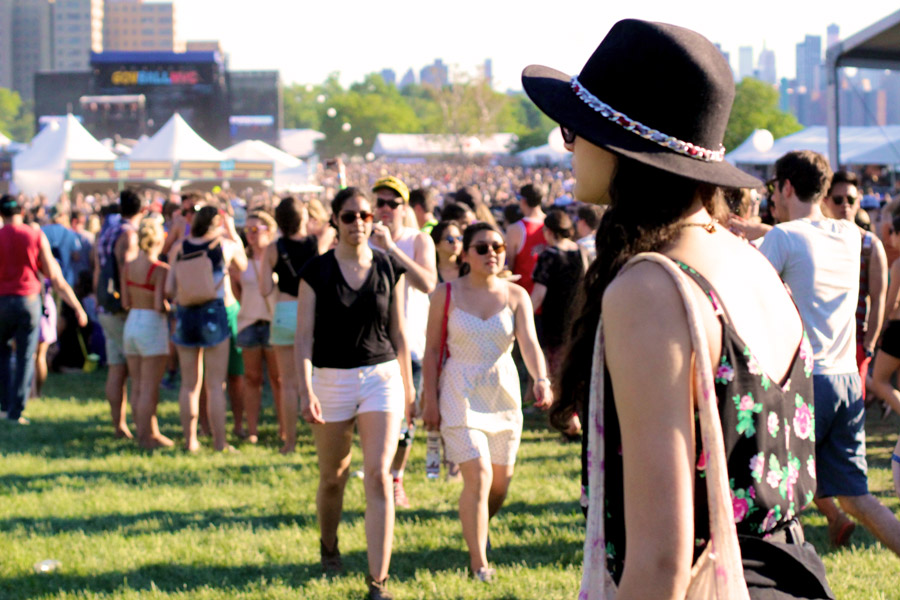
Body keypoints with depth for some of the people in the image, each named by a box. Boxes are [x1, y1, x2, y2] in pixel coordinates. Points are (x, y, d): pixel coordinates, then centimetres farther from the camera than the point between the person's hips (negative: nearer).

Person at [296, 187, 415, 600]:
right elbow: (304, 335, -6)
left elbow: (398, 332, 10)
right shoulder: (316, 272, -3)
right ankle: (328, 544, 44)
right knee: (333, 477, 14)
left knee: (379, 476, -12)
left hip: (381, 378, 0)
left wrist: (409, 387, 13)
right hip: (331, 379, 0)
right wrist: (306, 390, -16)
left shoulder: (389, 269, 2)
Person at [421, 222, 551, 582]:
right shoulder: (447, 294, -4)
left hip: (504, 393, 3)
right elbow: (432, 349, -1)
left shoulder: (516, 296, -2)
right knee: (478, 476, -15)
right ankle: (478, 562, -3)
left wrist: (541, 380, -33)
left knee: (501, 481, 10)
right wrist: (430, 399, -4)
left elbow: (529, 343, -15)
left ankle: (478, 528, 43)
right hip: (461, 393, -3)